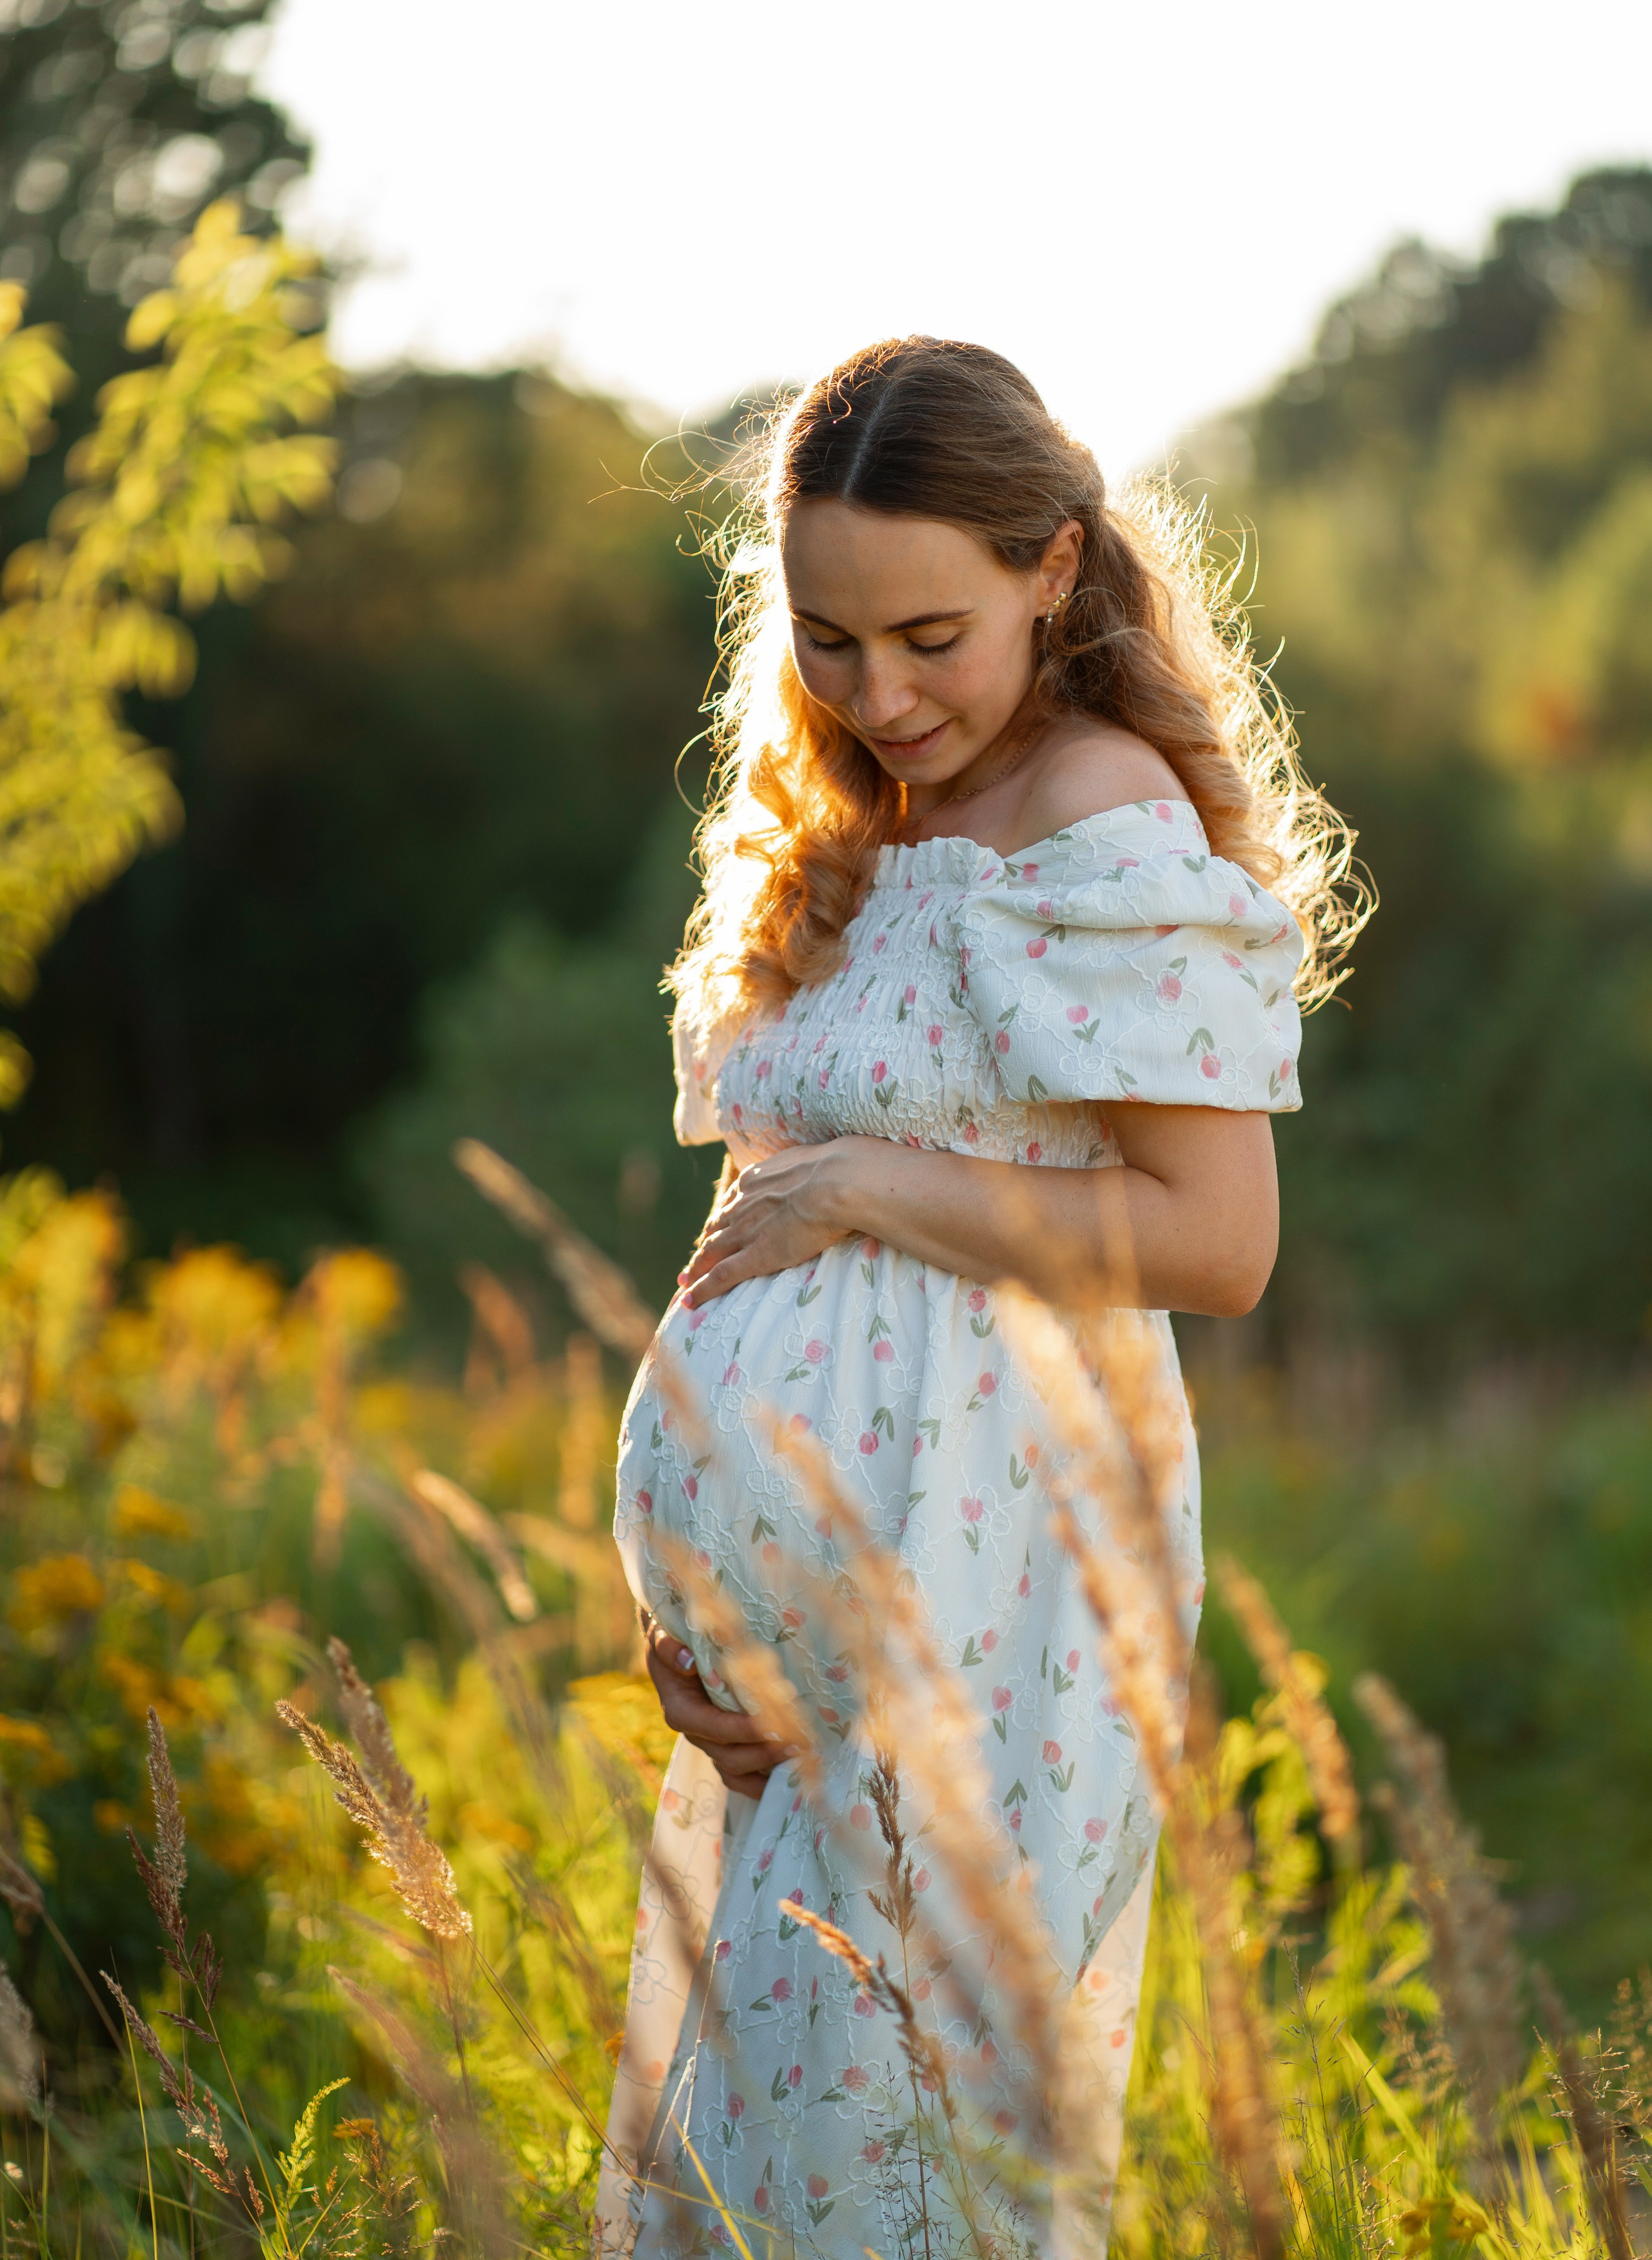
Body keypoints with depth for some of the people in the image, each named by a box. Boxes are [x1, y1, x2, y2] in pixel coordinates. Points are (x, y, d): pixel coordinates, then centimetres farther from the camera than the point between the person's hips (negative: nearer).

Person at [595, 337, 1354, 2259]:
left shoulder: (1109, 822, -13)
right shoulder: (855, 834, 13)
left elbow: (1215, 1241, -19)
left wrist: (870, 1186, -15)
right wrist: (674, 1591, 4)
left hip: (972, 1581, -9)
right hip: (796, 1597, 9)